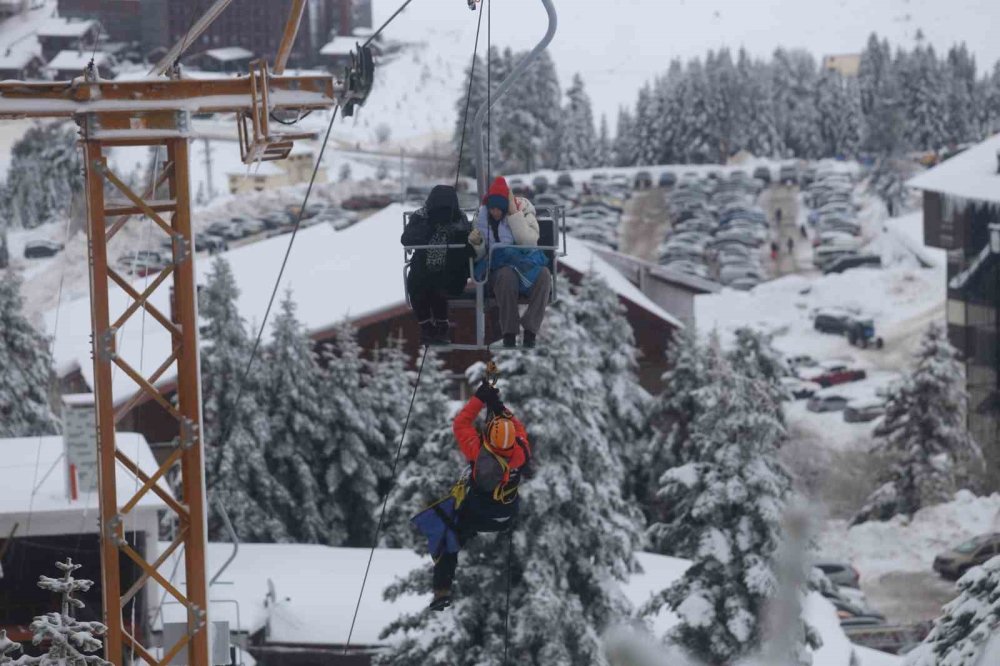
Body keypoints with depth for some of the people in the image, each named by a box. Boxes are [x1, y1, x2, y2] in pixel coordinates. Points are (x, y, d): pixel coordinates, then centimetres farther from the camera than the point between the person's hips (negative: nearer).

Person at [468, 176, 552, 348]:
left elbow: (528, 242, -19)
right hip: (496, 268, 0)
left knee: (543, 275, -34)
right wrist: (475, 243, -15)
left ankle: (530, 332, -32)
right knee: (506, 275, -37)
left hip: (526, 264, 0)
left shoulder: (524, 211, -2)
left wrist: (514, 213, -22)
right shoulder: (482, 217, 3)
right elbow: (479, 255, 8)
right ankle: (509, 334, -34)